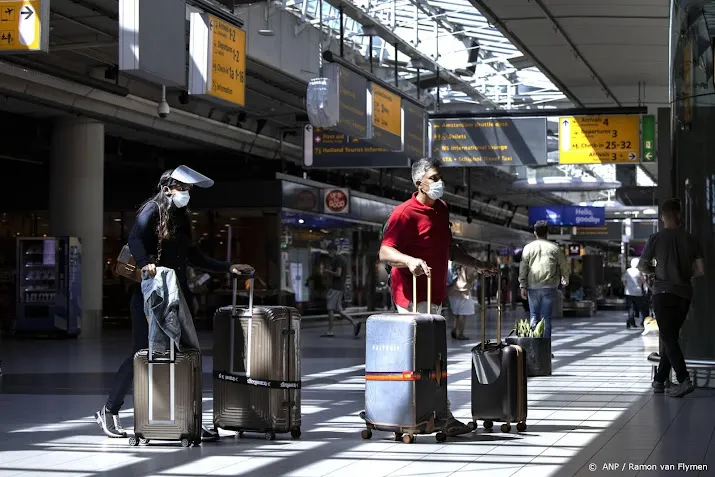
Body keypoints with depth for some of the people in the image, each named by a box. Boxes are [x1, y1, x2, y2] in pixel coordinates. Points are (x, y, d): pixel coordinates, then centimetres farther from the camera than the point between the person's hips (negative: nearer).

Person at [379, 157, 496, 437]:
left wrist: (475, 265, 25)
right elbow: (385, 252, -21)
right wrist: (410, 260, -38)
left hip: (434, 293, 9)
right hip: (413, 295, -9)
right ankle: (442, 417, -14)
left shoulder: (441, 210, 16)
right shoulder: (405, 213, -13)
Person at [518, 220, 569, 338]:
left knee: (534, 317, 7)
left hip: (533, 287, 0)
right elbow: (564, 266, 15)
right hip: (550, 287, 0)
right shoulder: (555, 248, 6)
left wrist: (523, 286, 1)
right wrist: (565, 279, 33)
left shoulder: (528, 248, 5)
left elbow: (523, 268, 0)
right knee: (546, 318, 1)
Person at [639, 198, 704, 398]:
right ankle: (659, 381, 16)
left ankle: (684, 380, -18)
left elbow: (641, 266, 1)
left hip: (663, 293, -4)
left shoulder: (656, 239, -7)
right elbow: (701, 270, 0)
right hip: (684, 295, 4)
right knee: (671, 337, 13)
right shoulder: (691, 239, 1)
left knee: (668, 338, -4)